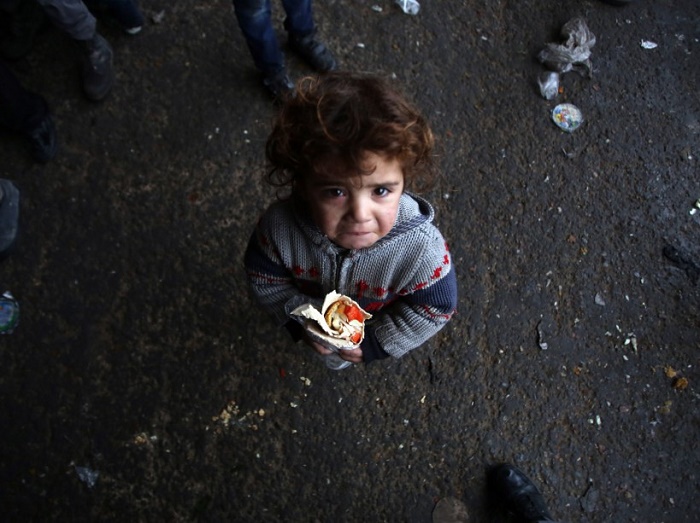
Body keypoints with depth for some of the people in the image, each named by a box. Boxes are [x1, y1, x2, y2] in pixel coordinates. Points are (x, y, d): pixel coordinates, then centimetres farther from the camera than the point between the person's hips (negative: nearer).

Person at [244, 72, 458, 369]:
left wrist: (376, 342, -21)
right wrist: (299, 319, -24)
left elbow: (437, 307, -25)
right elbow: (264, 276, -17)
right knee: (330, 353, 35)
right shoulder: (279, 226, -40)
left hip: (376, 330, 0)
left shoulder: (422, 247, -44)